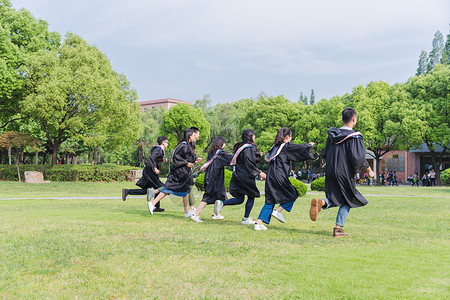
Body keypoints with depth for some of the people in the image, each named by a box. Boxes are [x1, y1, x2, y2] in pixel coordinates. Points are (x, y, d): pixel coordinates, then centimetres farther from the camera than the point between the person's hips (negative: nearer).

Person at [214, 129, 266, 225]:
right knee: (251, 197, 9)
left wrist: (257, 155, 25)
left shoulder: (240, 147, 13)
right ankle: (246, 219, 11)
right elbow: (249, 164, -20)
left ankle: (222, 203, -7)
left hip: (238, 176, 8)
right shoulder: (249, 148, -15)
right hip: (246, 177, -8)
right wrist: (259, 173, -13)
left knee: (239, 199, 11)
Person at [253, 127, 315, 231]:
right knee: (293, 195, 13)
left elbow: (267, 158, 26)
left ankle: (259, 223, -1)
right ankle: (278, 211, -1)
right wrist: (310, 145, 21)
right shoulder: (287, 146, -3)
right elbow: (301, 148, 0)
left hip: (270, 177, 7)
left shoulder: (275, 146, 16)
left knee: (270, 201, 9)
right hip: (280, 177, -7)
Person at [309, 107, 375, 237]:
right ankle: (338, 228, 6)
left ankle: (321, 202, -17)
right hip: (344, 174, -5)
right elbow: (359, 158, -16)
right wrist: (369, 171, 0)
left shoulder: (332, 134, 7)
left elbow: (326, 155, 13)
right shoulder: (354, 137, -12)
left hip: (330, 172, 5)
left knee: (335, 198, 16)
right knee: (348, 201, 12)